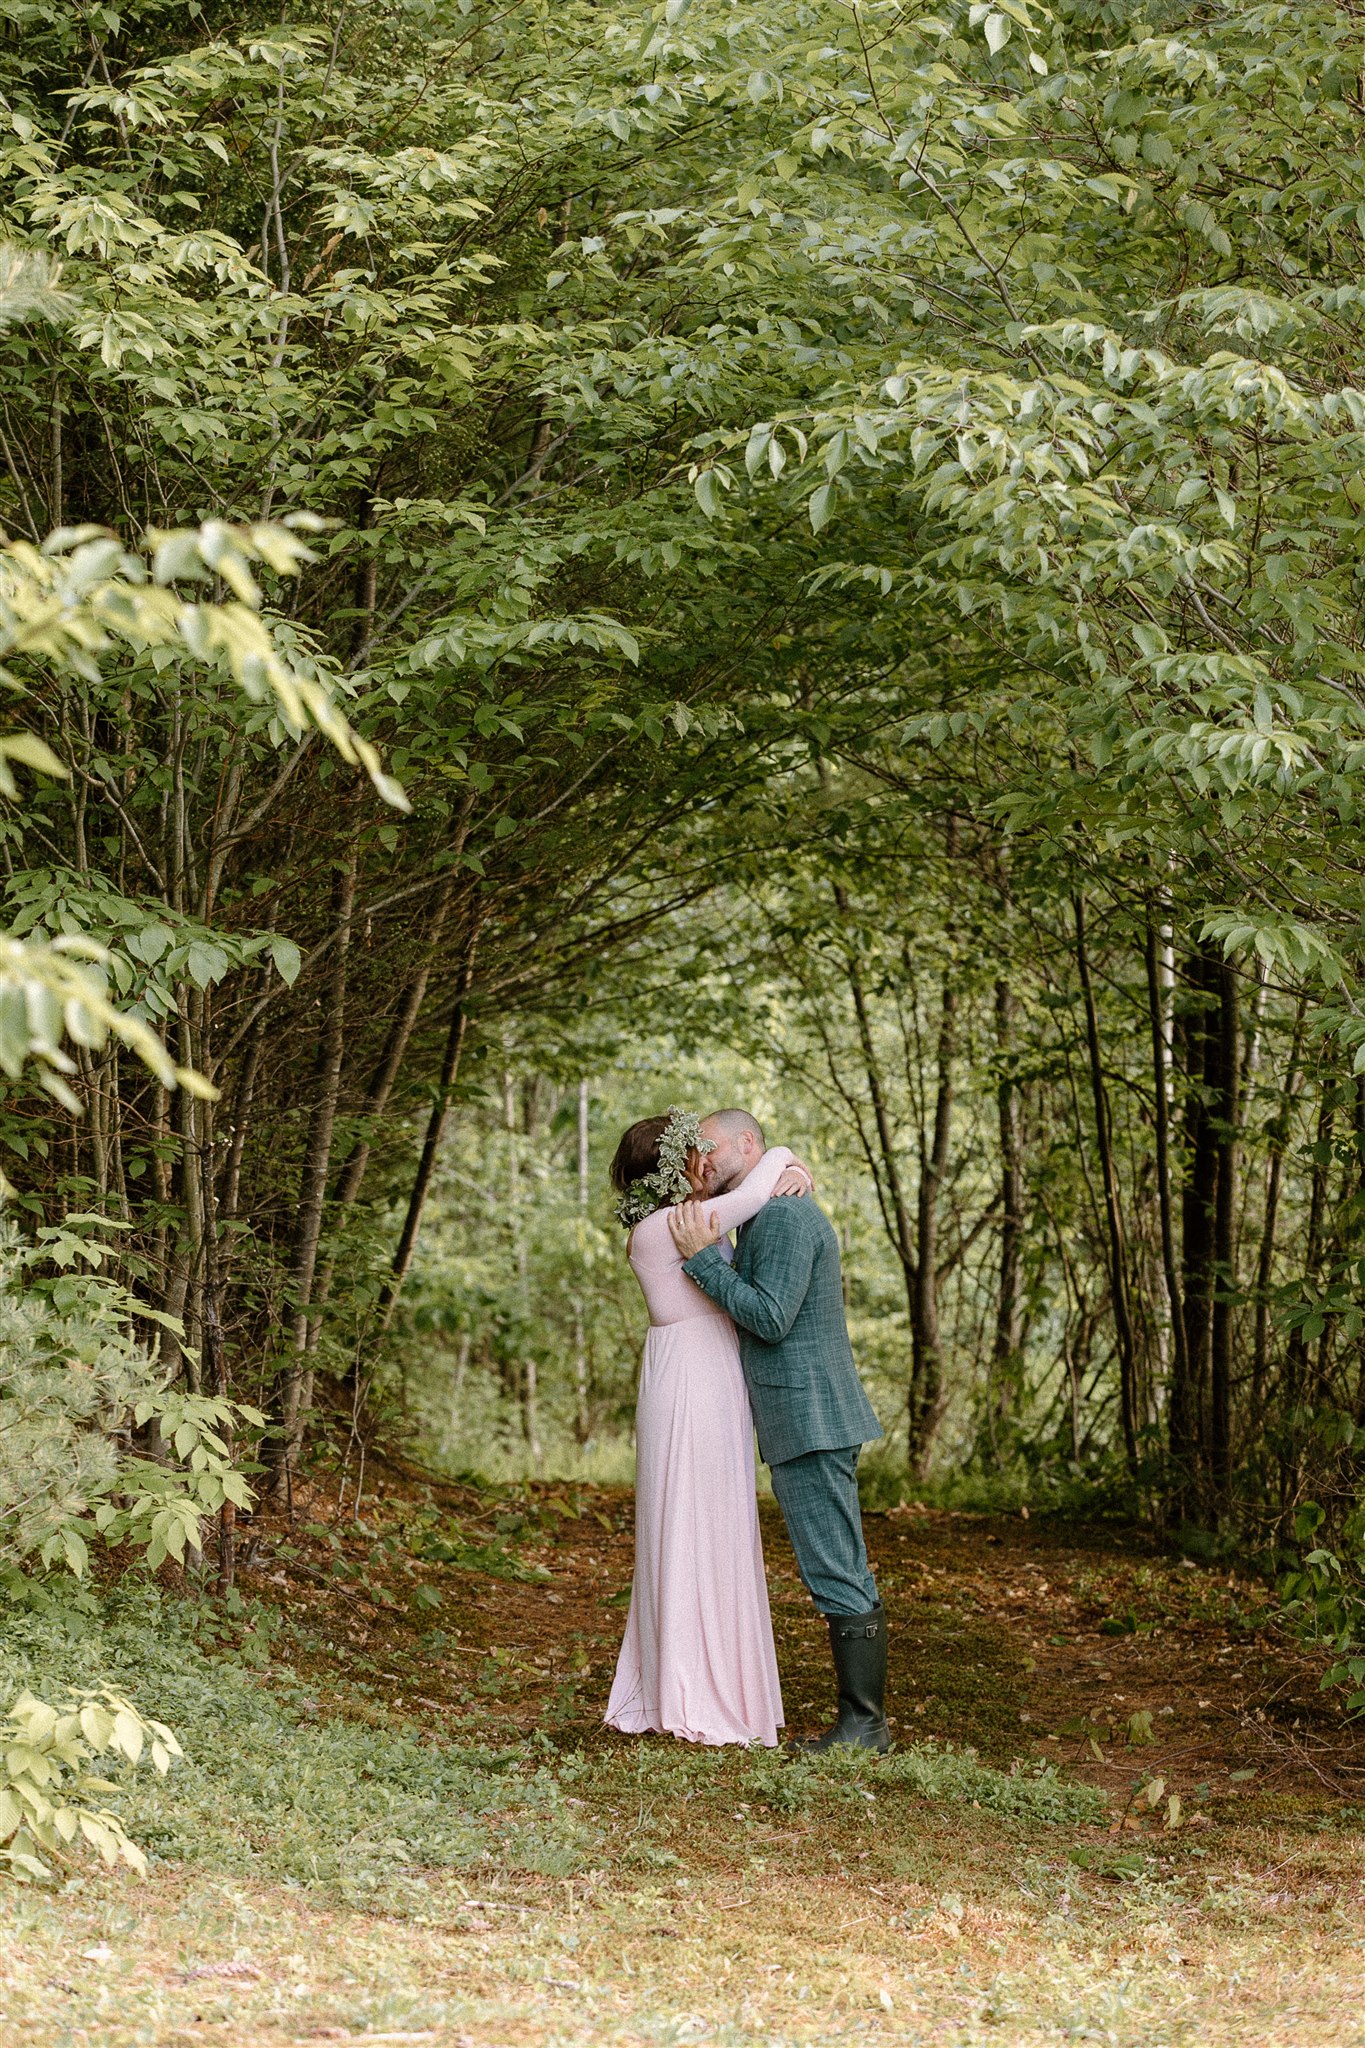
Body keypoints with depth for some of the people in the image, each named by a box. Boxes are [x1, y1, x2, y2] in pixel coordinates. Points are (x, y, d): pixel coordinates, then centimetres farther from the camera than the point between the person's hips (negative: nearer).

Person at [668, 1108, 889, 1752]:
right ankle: (861, 1716, 14)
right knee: (839, 1576, 11)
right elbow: (750, 1312, 21)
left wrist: (703, 1258, -18)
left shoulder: (786, 1216, -14)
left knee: (836, 1575, -8)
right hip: (806, 1421, 11)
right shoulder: (767, 1219, 19)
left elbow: (769, 1319, -20)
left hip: (811, 1421, -11)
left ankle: (863, 1725, -5)